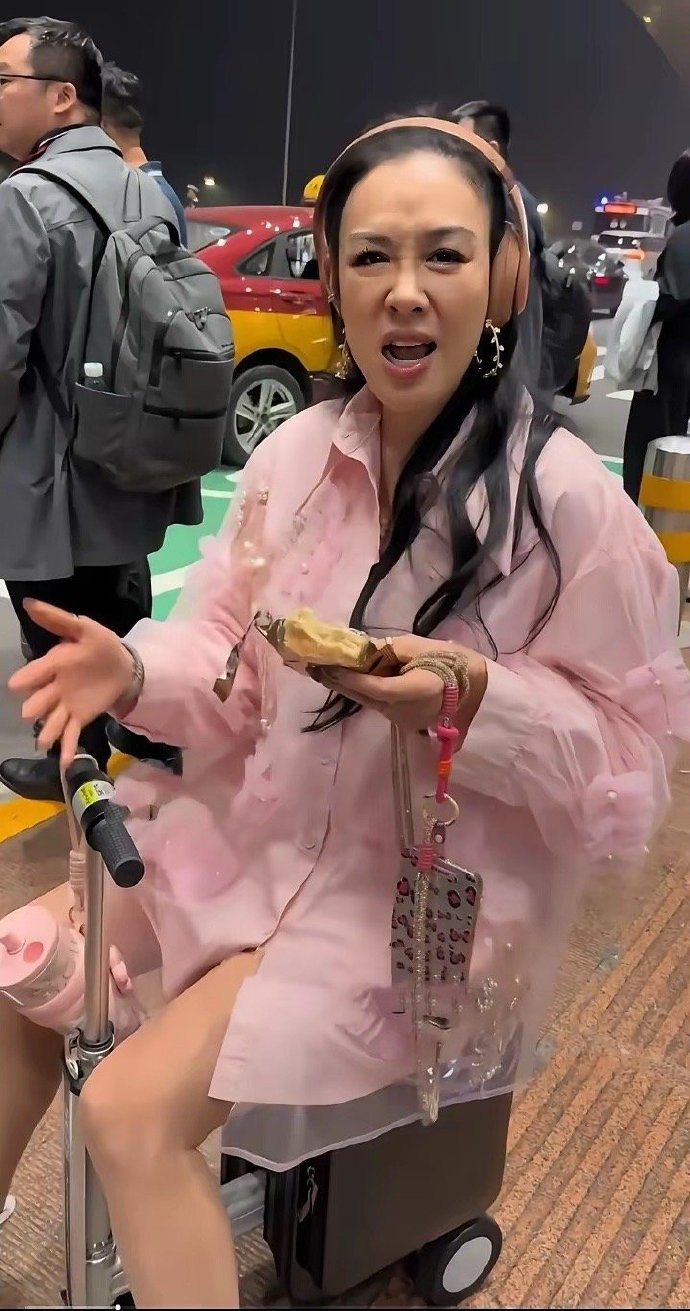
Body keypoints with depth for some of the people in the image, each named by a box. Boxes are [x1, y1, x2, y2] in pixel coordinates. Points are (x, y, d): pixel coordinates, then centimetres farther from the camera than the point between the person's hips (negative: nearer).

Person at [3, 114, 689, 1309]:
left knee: (132, 1112, -15)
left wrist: (476, 702, -30)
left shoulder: (570, 501, -20)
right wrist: (137, 672, -19)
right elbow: (231, 658, 2)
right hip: (255, 824, 6)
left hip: (424, 889, -5)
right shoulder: (295, 454, -4)